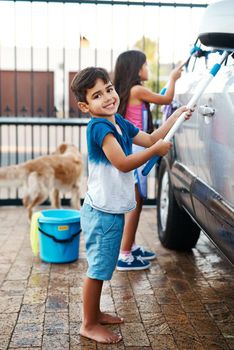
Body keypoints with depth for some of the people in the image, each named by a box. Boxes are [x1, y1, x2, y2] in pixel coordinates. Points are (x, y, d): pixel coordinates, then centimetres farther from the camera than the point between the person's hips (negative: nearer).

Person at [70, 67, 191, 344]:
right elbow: (124, 164, -26)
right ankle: (89, 325, 17)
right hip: (101, 213, -9)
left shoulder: (119, 122, 7)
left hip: (111, 212, 9)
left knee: (101, 268, 20)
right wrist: (157, 150, -18)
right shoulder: (99, 127, -21)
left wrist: (175, 118, 10)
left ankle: (95, 313, 36)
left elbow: (149, 139, 17)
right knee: (97, 269, 2)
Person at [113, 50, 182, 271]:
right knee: (135, 204, -6)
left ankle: (131, 247, 26)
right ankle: (124, 256, -3)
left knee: (135, 203, 16)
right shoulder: (137, 90, -12)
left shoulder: (126, 92, 14)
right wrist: (172, 78, 12)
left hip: (130, 150, 10)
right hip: (134, 150, -10)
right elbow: (167, 99, -2)